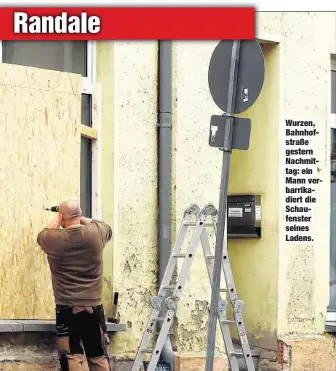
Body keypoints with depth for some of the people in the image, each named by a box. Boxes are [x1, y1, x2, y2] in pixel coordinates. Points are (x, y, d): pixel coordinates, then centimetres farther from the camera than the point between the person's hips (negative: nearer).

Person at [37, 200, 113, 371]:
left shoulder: (55, 239, -9)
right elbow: (107, 228, 21)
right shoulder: (95, 233, -5)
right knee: (99, 357, 9)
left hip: (66, 309, -2)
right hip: (93, 307, 2)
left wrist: (57, 220, 27)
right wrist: (81, 219, 27)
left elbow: (42, 235, 17)